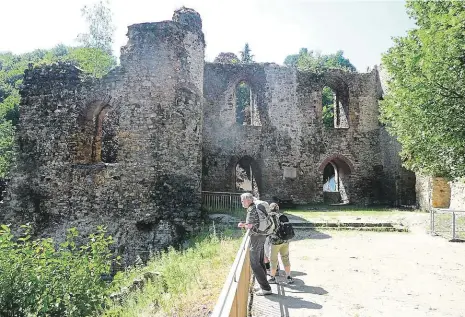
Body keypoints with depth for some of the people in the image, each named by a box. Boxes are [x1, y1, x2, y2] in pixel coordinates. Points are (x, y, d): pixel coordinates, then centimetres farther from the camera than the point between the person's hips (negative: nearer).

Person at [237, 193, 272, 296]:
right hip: (262, 236, 10)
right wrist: (245, 224, 12)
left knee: (255, 264, -3)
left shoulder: (252, 209, -17)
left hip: (256, 237, -10)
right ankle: (264, 286, 24)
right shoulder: (257, 207, 13)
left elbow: (250, 225, -24)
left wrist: (243, 225, -13)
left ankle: (266, 288, -1)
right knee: (260, 262, 17)